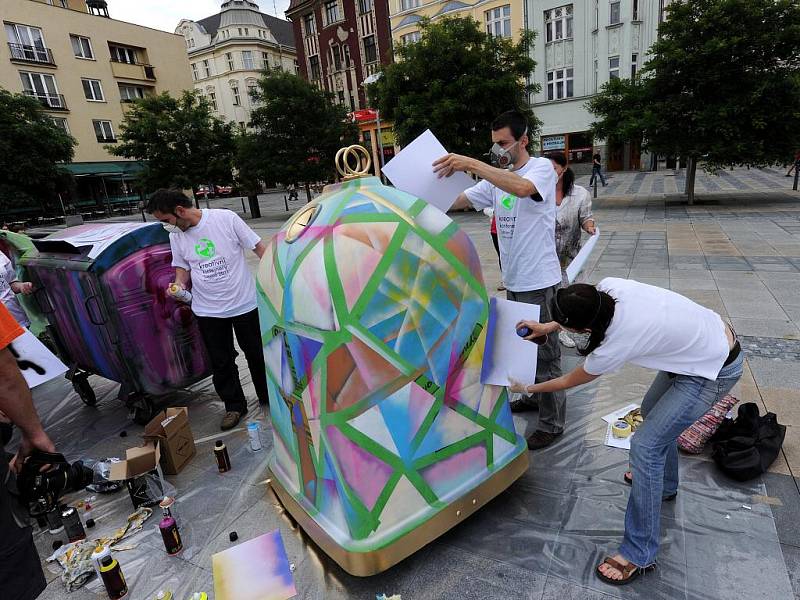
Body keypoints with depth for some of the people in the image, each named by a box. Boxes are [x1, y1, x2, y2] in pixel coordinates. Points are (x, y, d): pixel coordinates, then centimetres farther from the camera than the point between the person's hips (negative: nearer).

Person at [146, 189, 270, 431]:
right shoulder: (176, 236, 2)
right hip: (207, 311, 4)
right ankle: (234, 406, 31)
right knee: (221, 362, 12)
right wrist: (179, 283, -8)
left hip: (244, 302, -3)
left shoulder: (226, 218, -12)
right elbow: (182, 266, 14)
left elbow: (259, 248, -8)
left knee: (256, 354, 11)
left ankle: (268, 397, 32)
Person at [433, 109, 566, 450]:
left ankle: (551, 422, 16)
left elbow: (521, 188, -34)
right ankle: (535, 396, 42)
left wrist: (472, 164, -35)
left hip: (539, 281, -8)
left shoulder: (541, 167, -11)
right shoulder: (496, 177, 12)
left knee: (544, 352, 2)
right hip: (513, 280, 8)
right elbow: (459, 200, 8)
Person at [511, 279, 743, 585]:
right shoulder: (609, 285, -20)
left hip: (714, 371, -9)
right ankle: (664, 484, 50)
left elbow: (568, 381, -11)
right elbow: (586, 309, 8)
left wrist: (528, 389, 4)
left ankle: (640, 554, 6)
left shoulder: (613, 347, -32)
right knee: (652, 411, 25)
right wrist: (547, 327, 5)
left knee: (645, 445, -8)